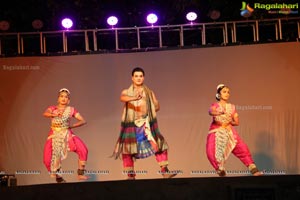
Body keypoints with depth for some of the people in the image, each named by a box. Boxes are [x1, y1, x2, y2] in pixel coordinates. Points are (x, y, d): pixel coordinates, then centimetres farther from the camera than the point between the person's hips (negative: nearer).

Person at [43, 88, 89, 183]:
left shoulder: (71, 110, 7)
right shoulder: (52, 108, 8)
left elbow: (83, 121, 4)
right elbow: (45, 114, -15)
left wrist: (71, 126, -6)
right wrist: (55, 114, -31)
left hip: (67, 134, 0)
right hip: (54, 135, 0)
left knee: (83, 150, -22)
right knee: (48, 159, -10)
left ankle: (80, 173, -8)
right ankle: (59, 177, 11)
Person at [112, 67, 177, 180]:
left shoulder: (149, 93, 12)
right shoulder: (126, 92, 5)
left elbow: (157, 106, 16)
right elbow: (122, 98, -19)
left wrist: (147, 111, -1)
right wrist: (134, 98, -39)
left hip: (146, 124, 1)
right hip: (131, 125, -1)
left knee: (160, 145, -9)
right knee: (127, 149, -4)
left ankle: (164, 171, -2)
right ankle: (130, 175, 8)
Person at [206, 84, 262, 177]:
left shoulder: (232, 107, 11)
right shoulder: (215, 105, 2)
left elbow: (236, 122, 14)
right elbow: (210, 112, -23)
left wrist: (230, 122, -8)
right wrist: (222, 112, -43)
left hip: (229, 132, 2)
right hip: (216, 132, -2)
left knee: (242, 147, -15)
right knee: (211, 153, -19)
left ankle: (253, 169, -10)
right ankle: (221, 171, 2)